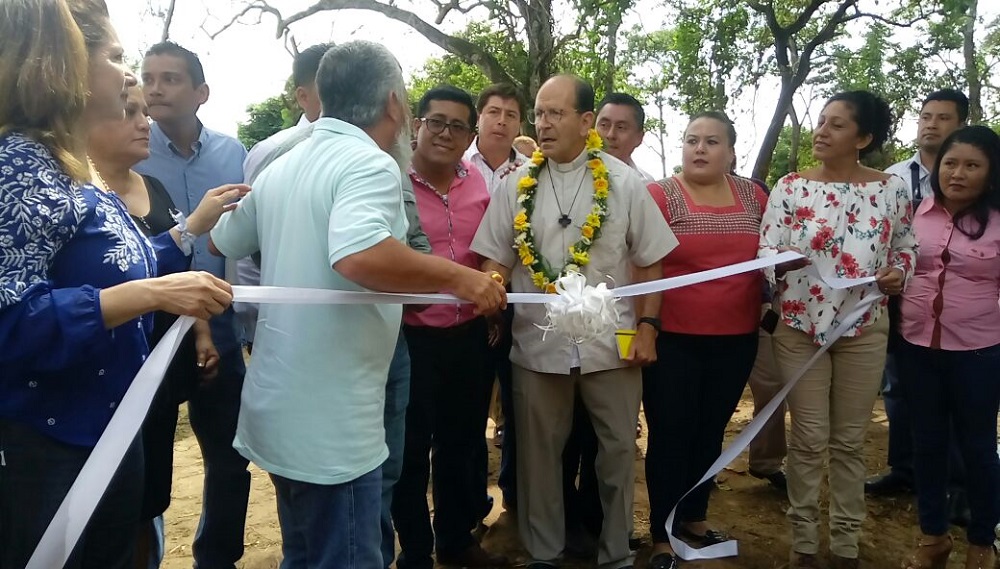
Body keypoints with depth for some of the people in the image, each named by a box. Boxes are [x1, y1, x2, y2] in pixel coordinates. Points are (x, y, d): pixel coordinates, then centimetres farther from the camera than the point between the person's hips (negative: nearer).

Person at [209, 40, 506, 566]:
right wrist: (457, 277, -23)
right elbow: (360, 256, -35)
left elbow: (222, 241, 22)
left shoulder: (280, 168, 9)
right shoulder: (370, 163, -16)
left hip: (281, 408, 9)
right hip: (332, 418, -9)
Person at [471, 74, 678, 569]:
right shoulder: (516, 185, 2)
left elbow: (648, 261, 2)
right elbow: (496, 258, 5)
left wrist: (647, 328, -2)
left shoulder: (624, 182, -1)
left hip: (612, 342, 0)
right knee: (539, 452, 12)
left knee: (617, 450, 11)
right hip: (537, 342, 1)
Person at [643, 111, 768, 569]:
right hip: (673, 340, -4)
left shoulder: (754, 197, 6)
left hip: (736, 339, 5)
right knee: (671, 436, 4)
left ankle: (694, 517, 37)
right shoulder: (659, 196, -7)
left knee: (712, 432, 17)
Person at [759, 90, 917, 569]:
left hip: (864, 331, 1)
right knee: (808, 440, 5)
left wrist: (899, 272, -9)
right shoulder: (790, 187, -4)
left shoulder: (891, 189, 0)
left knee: (850, 441, 11)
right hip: (799, 329, -1)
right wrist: (783, 261, -29)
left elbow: (906, 245, 12)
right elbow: (765, 251, -7)